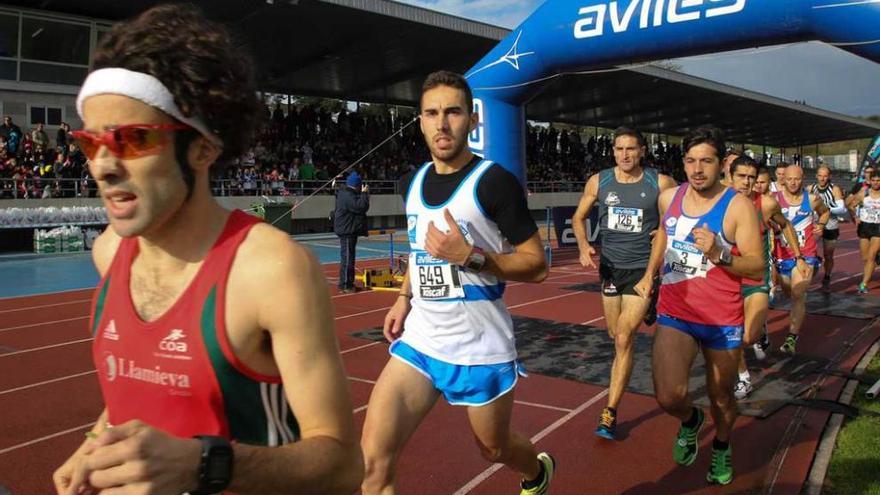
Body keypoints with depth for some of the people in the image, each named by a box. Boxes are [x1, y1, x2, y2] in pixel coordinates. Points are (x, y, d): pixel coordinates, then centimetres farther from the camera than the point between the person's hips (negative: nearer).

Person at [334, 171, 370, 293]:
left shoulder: (349, 194, 16)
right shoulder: (347, 195, -19)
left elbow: (358, 206, 22)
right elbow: (361, 207, -26)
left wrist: (363, 194, 13)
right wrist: (364, 194, -14)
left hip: (349, 230, 11)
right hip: (347, 231, -11)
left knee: (349, 257, 15)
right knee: (347, 257, -8)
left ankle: (347, 284, 23)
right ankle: (345, 285, -5)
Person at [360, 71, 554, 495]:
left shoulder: (494, 181, -13)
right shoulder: (412, 182, 6)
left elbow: (537, 266, -12)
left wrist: (469, 256, -24)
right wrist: (405, 298, 8)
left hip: (479, 349, -4)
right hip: (418, 342, 5)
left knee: (493, 449, 18)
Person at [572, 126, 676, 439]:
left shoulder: (660, 183, -6)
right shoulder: (598, 181, 0)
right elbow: (579, 217, 11)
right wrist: (584, 246, -6)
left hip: (643, 269, -4)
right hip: (610, 266, 4)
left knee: (624, 338, -12)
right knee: (615, 336, 15)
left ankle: (610, 414, -6)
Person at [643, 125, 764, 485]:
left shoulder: (738, 206, -11)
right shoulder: (669, 197, 1)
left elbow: (757, 269, -13)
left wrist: (719, 254, -29)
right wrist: (650, 273, 23)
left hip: (722, 321, -1)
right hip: (674, 314, 2)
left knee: (721, 397, 16)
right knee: (668, 397, -17)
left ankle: (721, 446, 49)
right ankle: (690, 420, 21)